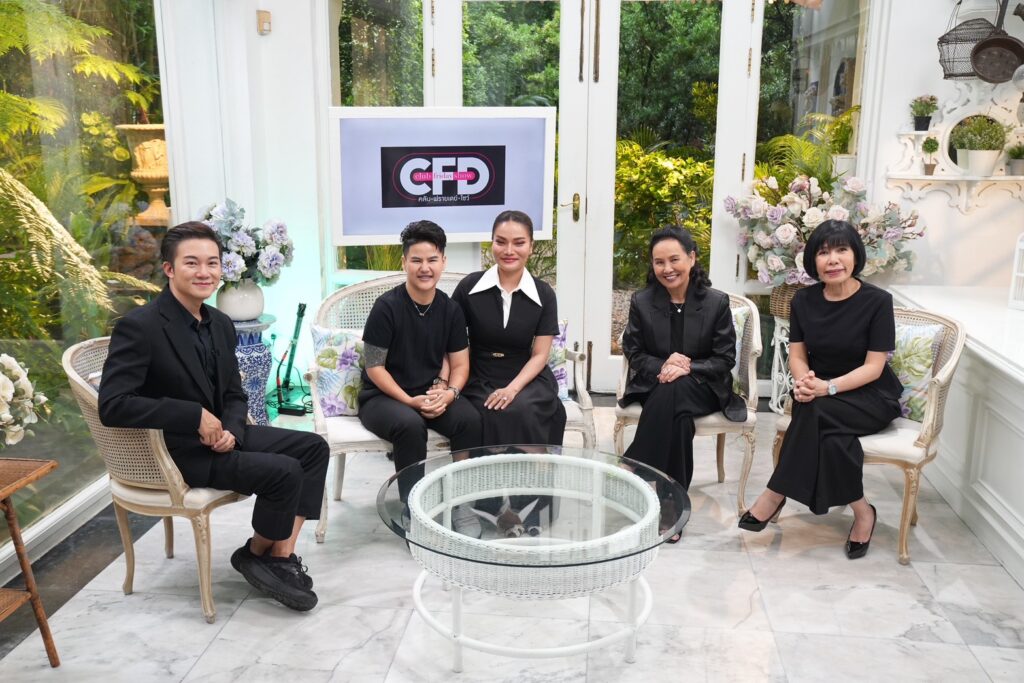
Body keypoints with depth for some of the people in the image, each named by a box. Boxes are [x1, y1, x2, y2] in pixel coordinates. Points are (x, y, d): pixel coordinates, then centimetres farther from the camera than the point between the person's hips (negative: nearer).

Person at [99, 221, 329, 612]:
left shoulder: (220, 324, 6)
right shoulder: (139, 327, -19)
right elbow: (112, 405, -27)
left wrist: (230, 430, -11)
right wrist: (196, 416, -27)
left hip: (217, 435, 9)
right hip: (176, 451, -8)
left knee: (313, 448, -2)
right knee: (284, 472, -22)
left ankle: (282, 555, -2)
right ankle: (255, 555, 6)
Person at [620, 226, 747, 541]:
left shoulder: (717, 302, -3)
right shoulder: (641, 302, 2)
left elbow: (725, 359, -3)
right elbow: (634, 353, 5)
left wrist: (688, 368, -21)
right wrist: (661, 367, -18)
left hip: (702, 388, -1)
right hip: (654, 385, 1)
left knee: (673, 393, -37)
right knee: (677, 416, -35)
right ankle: (671, 504, -29)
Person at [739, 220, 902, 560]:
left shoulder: (877, 301, -11)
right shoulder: (804, 300, 1)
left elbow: (873, 367, -14)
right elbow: (797, 355, 3)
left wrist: (828, 388, -30)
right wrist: (803, 381, -21)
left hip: (871, 396, -3)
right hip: (821, 395, 3)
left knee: (816, 411, -34)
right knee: (830, 432, -34)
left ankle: (775, 495, -20)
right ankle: (861, 511, -18)